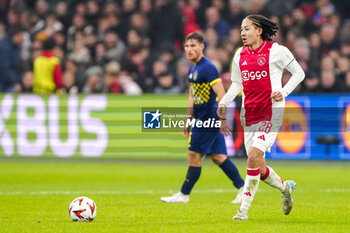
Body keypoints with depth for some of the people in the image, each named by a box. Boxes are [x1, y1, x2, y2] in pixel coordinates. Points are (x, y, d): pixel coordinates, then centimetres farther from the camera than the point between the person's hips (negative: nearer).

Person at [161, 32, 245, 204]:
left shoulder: (207, 68, -16)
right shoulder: (192, 69, 15)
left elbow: (221, 95, -21)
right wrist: (188, 119, 24)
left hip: (208, 120, -10)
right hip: (201, 120, 10)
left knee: (194, 156, -4)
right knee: (218, 156, 9)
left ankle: (184, 195, 4)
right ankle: (242, 188, 13)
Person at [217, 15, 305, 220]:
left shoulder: (276, 51, -6)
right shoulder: (240, 55, 9)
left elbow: (299, 73, 3)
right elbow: (236, 84, 19)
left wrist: (284, 91, -12)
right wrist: (223, 103, 3)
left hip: (271, 112, -6)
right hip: (249, 114, 6)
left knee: (254, 155, -22)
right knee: (258, 167, 7)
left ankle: (244, 209, -17)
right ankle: (285, 188, 37)